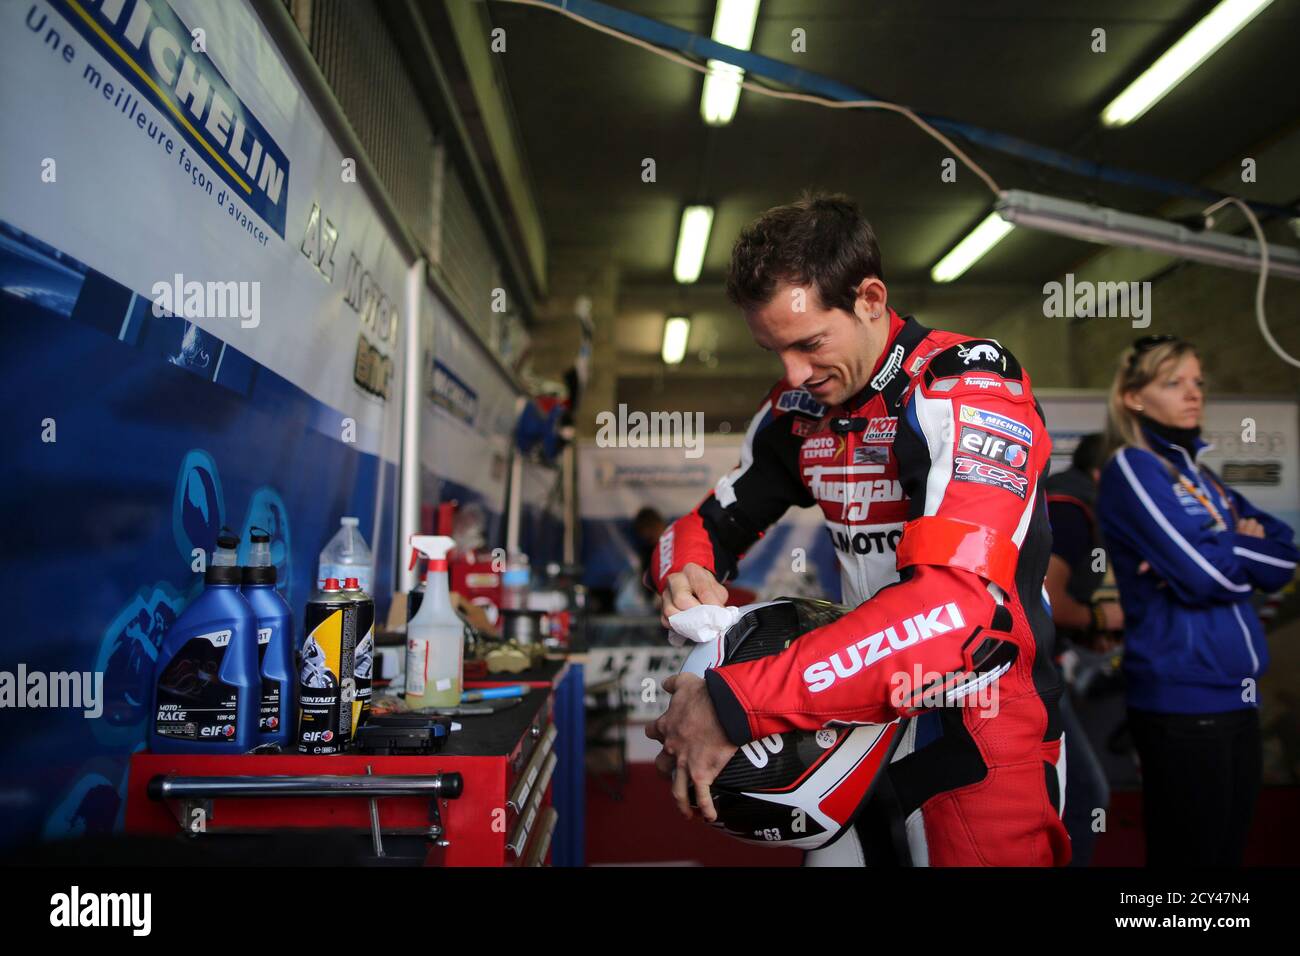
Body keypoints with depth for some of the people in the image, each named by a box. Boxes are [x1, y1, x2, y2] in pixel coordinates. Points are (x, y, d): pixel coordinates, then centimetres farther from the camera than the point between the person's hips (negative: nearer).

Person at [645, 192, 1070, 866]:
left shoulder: (970, 388, -19)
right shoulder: (798, 410, 2)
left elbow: (956, 606, -32)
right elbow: (706, 526, 12)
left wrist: (736, 703, -34)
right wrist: (686, 576, -14)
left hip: (981, 741, -6)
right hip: (860, 721, 6)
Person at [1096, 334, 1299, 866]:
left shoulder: (1200, 474, 16)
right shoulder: (1132, 468, -7)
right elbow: (1204, 575, -17)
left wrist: (1228, 545, -12)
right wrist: (1245, 544, 2)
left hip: (1235, 696, 8)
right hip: (1182, 699, -8)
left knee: (1228, 852, 15)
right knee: (1189, 856, -1)